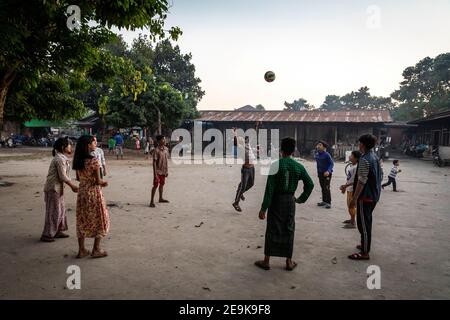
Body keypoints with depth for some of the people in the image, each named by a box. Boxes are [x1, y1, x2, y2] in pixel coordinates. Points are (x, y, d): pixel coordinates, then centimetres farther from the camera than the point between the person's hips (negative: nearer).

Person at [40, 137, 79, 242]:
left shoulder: (63, 158, 12)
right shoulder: (60, 159, -19)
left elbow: (65, 175, 15)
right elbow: (63, 177, -20)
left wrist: (72, 185, 9)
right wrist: (73, 186, -11)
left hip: (58, 188, 10)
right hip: (53, 188, -10)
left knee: (61, 210, 16)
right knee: (53, 212, -3)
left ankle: (58, 231, 27)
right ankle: (47, 235, 6)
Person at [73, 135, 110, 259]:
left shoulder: (78, 161, 1)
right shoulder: (94, 161, -19)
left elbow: (78, 178, 10)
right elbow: (98, 181, -17)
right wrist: (104, 182, 3)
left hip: (82, 193, 6)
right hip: (94, 193, -6)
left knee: (82, 221, 15)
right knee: (98, 220, 9)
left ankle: (81, 250, 23)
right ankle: (96, 250, 15)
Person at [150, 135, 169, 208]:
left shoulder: (166, 149, 4)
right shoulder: (156, 150, -16)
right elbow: (154, 162, -16)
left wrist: (167, 171, 12)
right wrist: (155, 173, -19)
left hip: (164, 171, 7)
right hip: (158, 171, -6)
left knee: (162, 184, 17)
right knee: (155, 185, -3)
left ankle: (161, 198, 32)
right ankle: (152, 201, 4)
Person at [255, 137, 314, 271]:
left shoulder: (276, 165, -13)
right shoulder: (299, 167, -2)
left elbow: (269, 188, -14)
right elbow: (310, 184, 2)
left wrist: (263, 208, -11)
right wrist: (302, 199, 13)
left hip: (276, 200, -3)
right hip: (290, 201, 3)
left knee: (272, 230, 6)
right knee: (288, 230, 12)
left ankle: (266, 261, 14)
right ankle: (289, 262, 20)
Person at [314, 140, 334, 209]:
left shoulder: (326, 154, -16)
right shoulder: (317, 154, 3)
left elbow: (331, 163, -17)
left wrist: (328, 171, -27)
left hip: (327, 173, -7)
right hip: (320, 173, 7)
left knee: (326, 188, -7)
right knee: (323, 188, 13)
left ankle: (328, 203, -1)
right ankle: (324, 201, 23)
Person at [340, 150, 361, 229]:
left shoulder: (356, 167, -21)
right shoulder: (351, 166, 8)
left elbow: (355, 180, -23)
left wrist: (345, 186, -22)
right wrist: (345, 186, 13)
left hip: (353, 189, -9)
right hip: (349, 188, 9)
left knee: (351, 206, -2)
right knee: (349, 205, 19)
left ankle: (353, 223, 7)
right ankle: (352, 219, 35)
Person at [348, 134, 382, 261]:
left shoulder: (364, 160, -20)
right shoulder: (375, 157, 10)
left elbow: (361, 181, -23)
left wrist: (354, 198, -18)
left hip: (365, 196, -10)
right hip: (374, 195, 10)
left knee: (363, 223, -3)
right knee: (367, 222, 21)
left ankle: (364, 253, 3)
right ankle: (365, 245, 34)